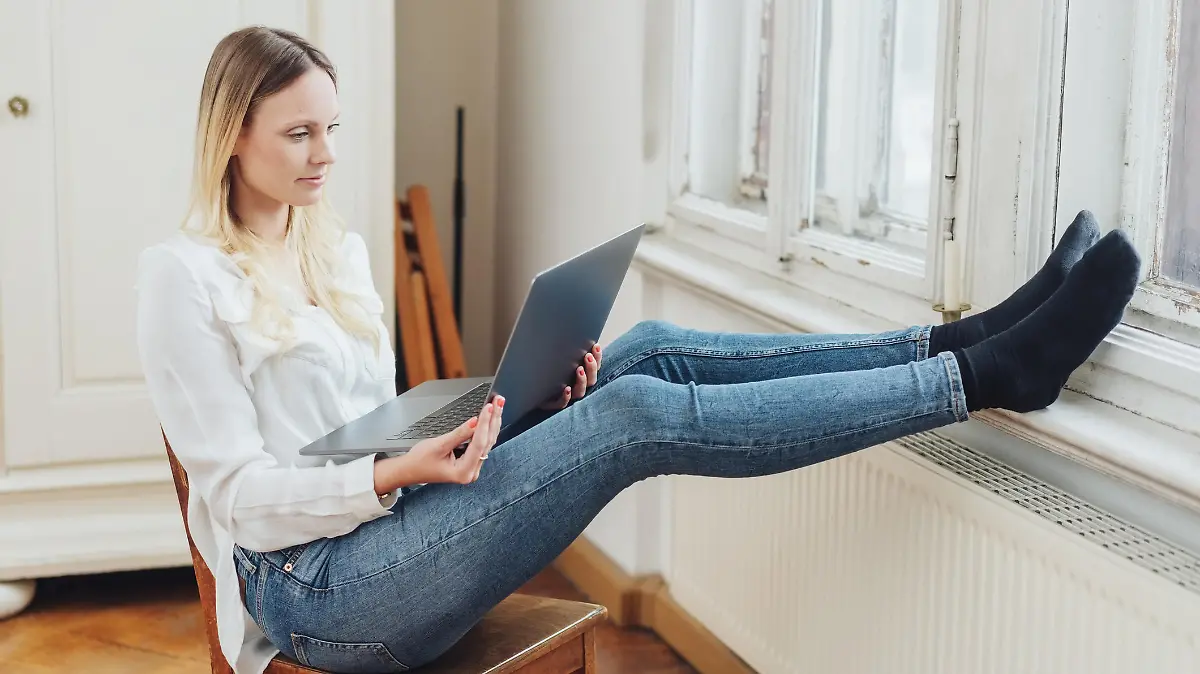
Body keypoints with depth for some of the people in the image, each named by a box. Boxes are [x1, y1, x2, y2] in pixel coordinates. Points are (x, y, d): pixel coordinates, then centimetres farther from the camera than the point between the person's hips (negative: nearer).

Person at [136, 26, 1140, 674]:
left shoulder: (337, 251, 15)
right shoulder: (183, 278, -8)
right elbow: (241, 489, -11)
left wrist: (516, 401, 0)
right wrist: (396, 473, -26)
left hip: (385, 534, 8)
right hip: (314, 587, -7)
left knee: (646, 353, -11)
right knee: (638, 413, -23)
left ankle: (957, 344, -12)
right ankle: (986, 374, -21)